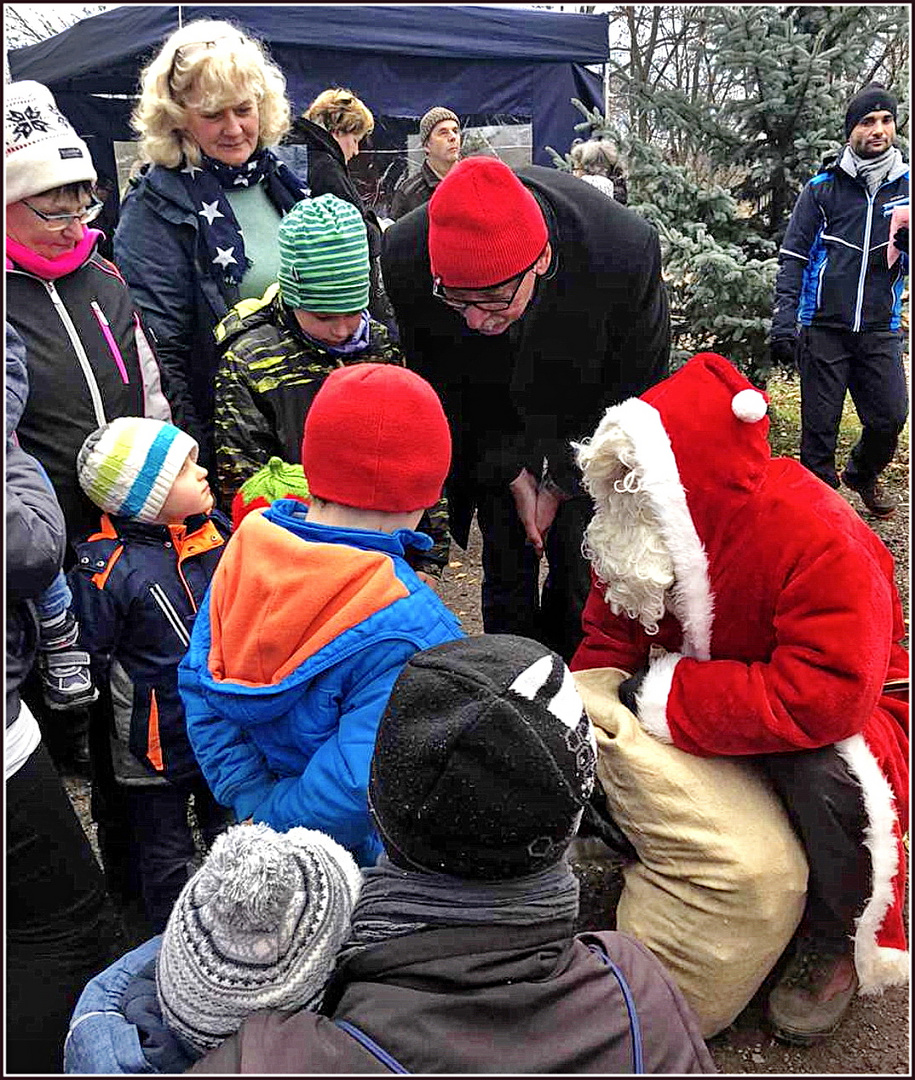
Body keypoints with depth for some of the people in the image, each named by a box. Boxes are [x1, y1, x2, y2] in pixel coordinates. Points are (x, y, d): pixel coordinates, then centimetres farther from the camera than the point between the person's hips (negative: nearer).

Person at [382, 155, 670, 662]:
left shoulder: (626, 249, -35)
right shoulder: (404, 256, -30)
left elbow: (636, 388, -15)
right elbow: (441, 388, -10)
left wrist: (561, 482, -10)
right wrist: (512, 474, -11)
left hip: (586, 436, -1)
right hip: (494, 442, 1)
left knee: (580, 580, 1)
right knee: (505, 572, 6)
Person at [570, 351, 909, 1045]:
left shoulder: (826, 545, -34)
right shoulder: (650, 529, -13)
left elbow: (823, 697, -42)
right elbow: (609, 637, -5)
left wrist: (666, 695, -37)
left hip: (841, 713, -5)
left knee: (827, 778, -39)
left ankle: (834, 942, -6)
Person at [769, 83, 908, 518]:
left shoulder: (906, 185, 9)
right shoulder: (823, 187, 2)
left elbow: (908, 264, 11)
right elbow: (793, 258, -1)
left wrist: (906, 232, -12)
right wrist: (783, 322, -12)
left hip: (881, 331, 2)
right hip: (824, 328, -2)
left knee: (890, 418, 3)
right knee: (820, 424, 2)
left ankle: (862, 474, 33)